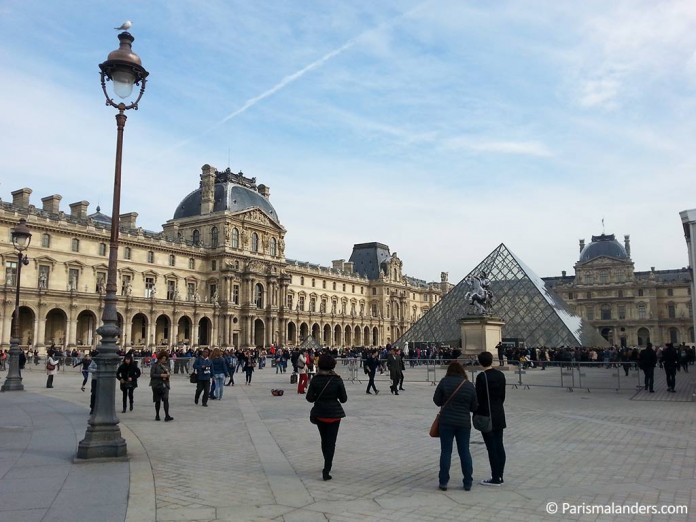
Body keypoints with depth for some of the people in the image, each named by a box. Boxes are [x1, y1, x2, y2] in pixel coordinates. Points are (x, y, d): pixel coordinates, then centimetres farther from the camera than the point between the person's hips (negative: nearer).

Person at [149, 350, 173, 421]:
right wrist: (161, 375, -19)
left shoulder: (166, 365, 11)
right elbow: (152, 374, -12)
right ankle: (157, 415, 20)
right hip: (157, 385, -3)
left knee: (166, 399, -11)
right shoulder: (155, 365, -4)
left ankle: (167, 416, -16)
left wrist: (167, 374, -1)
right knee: (158, 401, 6)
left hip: (165, 385, 3)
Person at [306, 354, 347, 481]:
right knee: (331, 442, 4)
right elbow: (343, 399, -7)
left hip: (319, 413, 2)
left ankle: (328, 465, 36)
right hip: (334, 414, -2)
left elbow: (309, 398, -8)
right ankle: (326, 470, -4)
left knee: (324, 440, 21)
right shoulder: (337, 380, -11)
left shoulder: (315, 379, -9)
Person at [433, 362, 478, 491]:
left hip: (446, 422, -2)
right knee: (465, 451, 11)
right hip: (464, 423, 2)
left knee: (446, 451, 5)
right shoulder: (469, 385, -1)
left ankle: (443, 482, 9)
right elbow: (474, 407, 3)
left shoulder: (444, 382, -7)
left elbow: (436, 400, -3)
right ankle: (468, 483, 17)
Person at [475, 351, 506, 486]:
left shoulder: (481, 377, -16)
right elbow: (503, 395, 10)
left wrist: (476, 415, -3)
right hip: (499, 415, 7)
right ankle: (500, 476, 19)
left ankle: (495, 478, 4)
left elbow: (479, 398, -14)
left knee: (492, 447, -1)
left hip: (486, 415, -6)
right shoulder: (500, 375, 3)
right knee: (499, 445, 11)